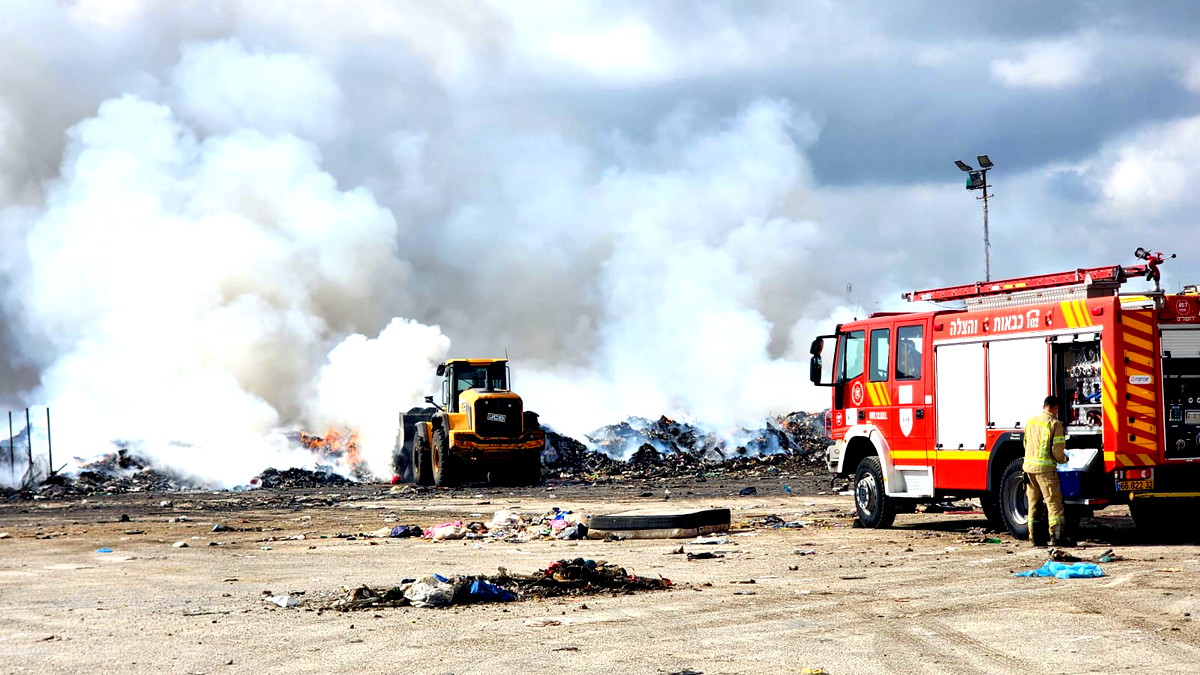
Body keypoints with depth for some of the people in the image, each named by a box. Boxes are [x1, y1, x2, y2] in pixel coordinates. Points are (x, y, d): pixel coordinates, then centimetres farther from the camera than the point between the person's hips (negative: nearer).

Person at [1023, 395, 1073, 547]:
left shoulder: (1031, 422, 13)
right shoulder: (1054, 423, -8)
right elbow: (1057, 450, -11)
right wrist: (1063, 459, 8)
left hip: (1029, 466, 7)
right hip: (1045, 467, -7)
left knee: (1033, 502, 12)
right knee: (1054, 502, -4)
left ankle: (1035, 537, 12)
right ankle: (1057, 536, -10)